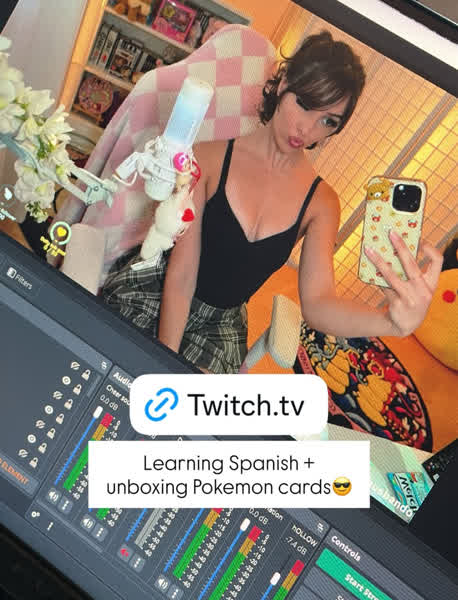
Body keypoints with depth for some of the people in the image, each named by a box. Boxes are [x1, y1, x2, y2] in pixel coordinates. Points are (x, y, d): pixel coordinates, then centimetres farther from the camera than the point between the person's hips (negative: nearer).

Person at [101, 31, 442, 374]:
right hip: (150, 297, -3)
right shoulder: (211, 157, -15)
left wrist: (392, 321, -40)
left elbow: (317, 303, -20)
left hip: (222, 326, 3)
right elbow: (182, 274, -17)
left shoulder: (321, 202, -7)